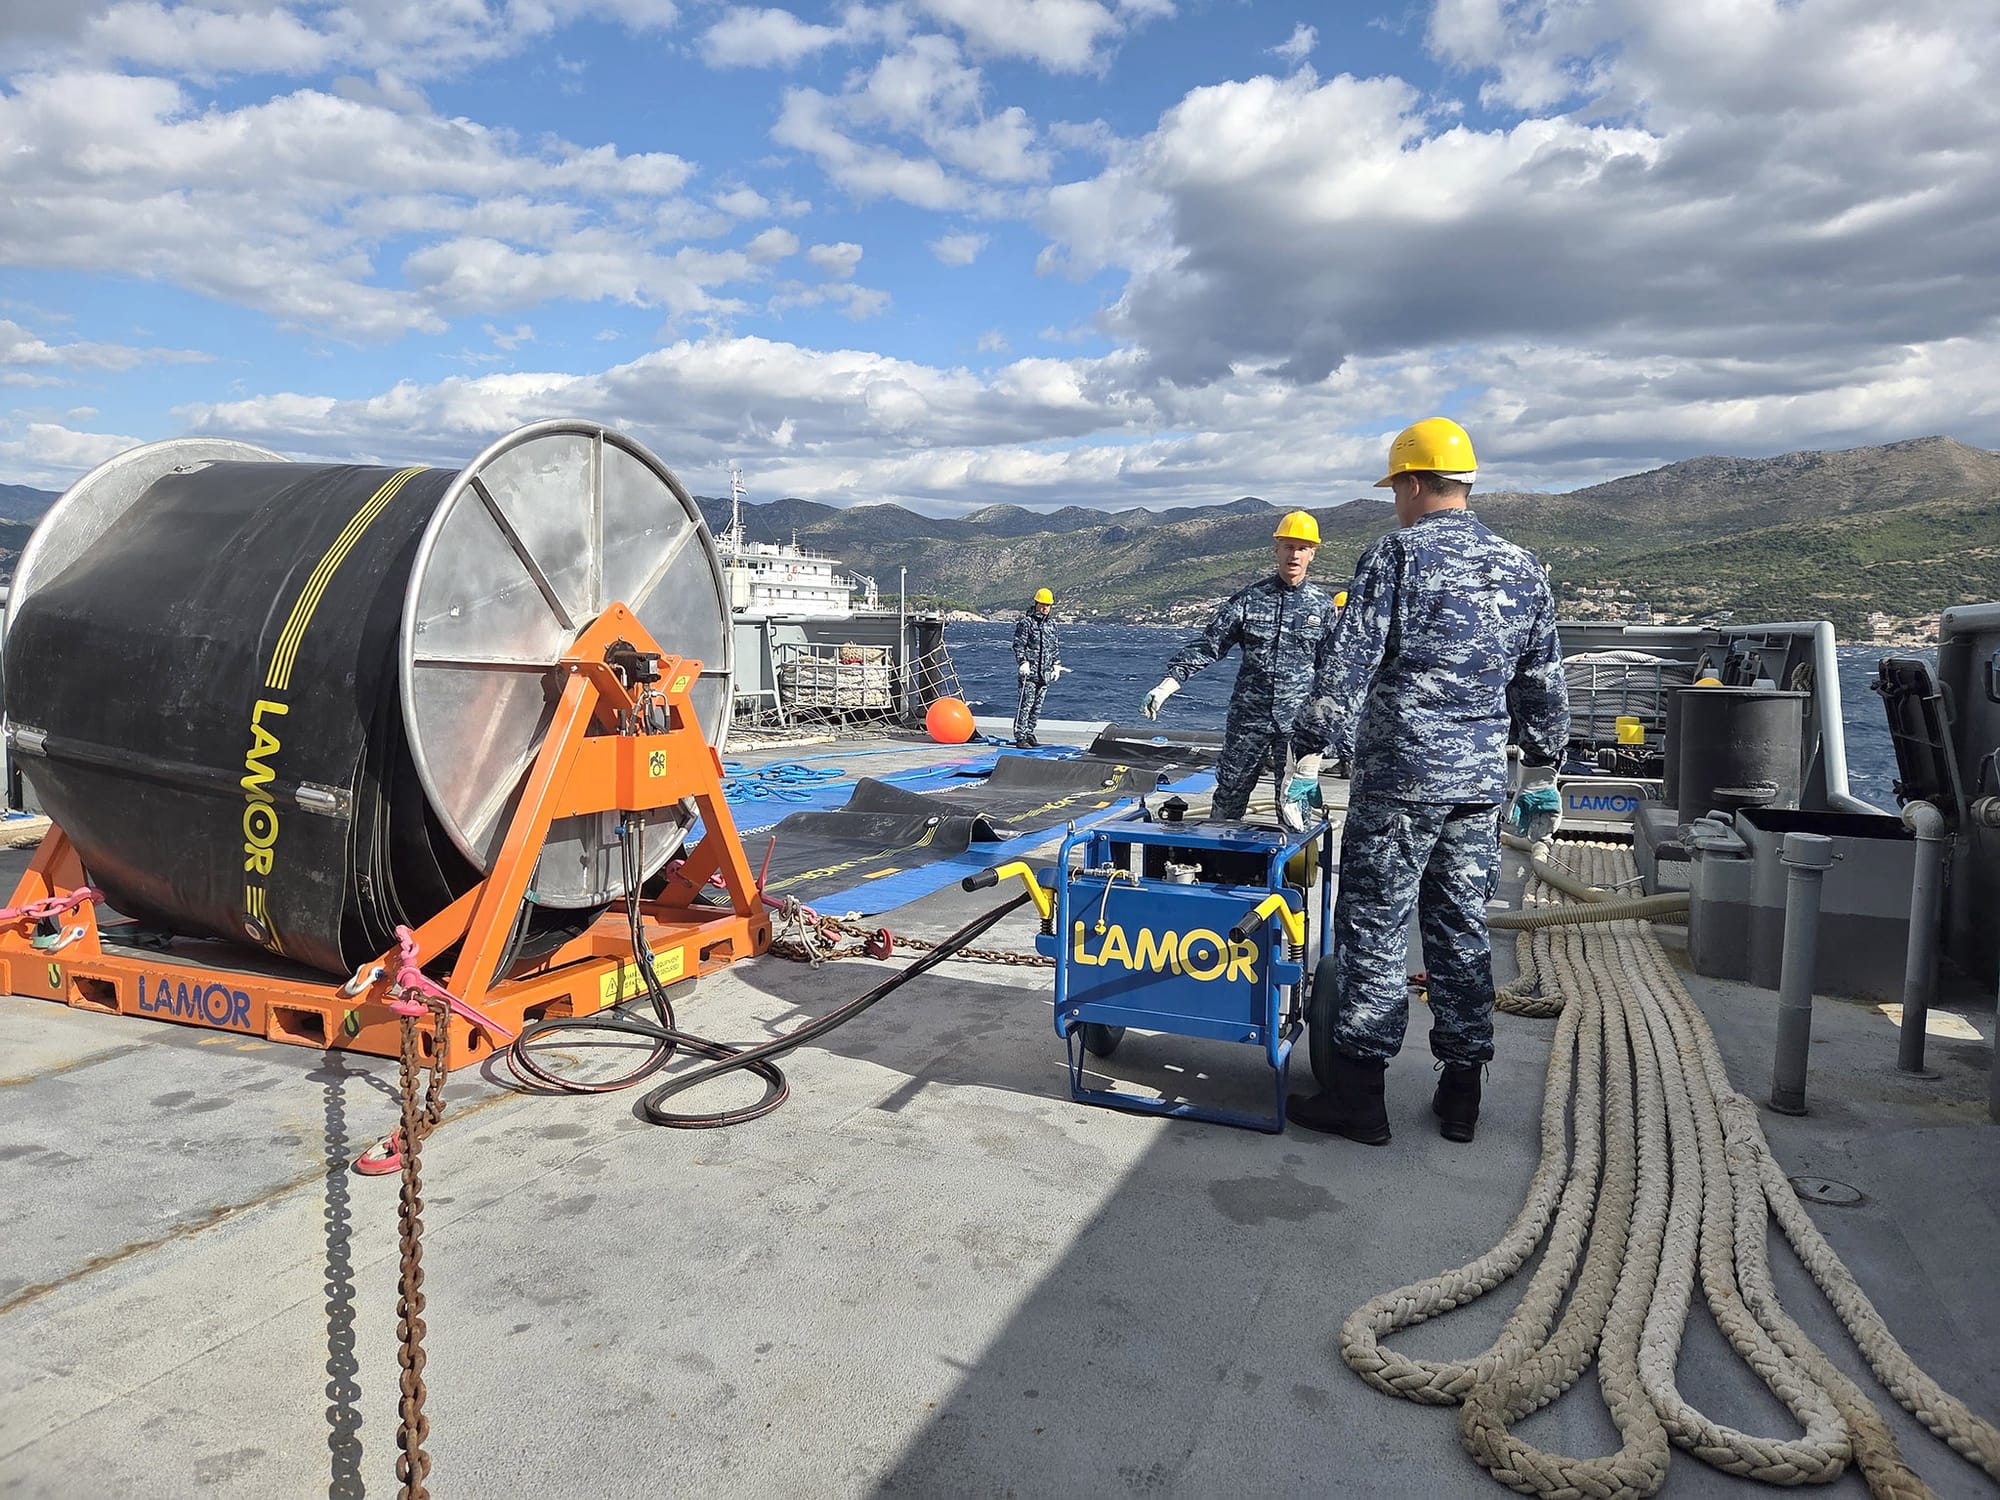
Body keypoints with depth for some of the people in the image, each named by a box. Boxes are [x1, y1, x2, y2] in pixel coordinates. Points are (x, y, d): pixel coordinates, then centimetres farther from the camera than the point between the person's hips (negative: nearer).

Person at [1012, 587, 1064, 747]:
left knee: (1037, 706, 9)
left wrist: (1056, 665, 18)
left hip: (1045, 673, 7)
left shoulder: (1051, 624, 17)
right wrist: (1023, 662, -18)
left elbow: (1054, 647, 25)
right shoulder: (1026, 622, -4)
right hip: (1029, 672, -7)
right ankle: (1020, 738, -8)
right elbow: (1018, 645, -8)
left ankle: (1029, 734, 18)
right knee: (1026, 705, -9)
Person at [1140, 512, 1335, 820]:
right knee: (1229, 796, 6)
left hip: (1298, 724, 0)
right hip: (1247, 717, 0)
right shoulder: (1248, 599, 3)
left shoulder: (1323, 605, 5)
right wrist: (1166, 685, -13)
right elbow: (1208, 645, -2)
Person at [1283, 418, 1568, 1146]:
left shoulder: (1396, 555, -8)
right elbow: (1544, 688, 16)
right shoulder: (1523, 569, 11)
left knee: (1373, 929, 1)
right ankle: (1460, 1092, 21)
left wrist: (1306, 763, -10)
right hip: (1481, 784, 6)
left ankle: (1358, 1092, 6)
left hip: (1397, 781, -6)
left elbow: (1344, 672, -13)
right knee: (1462, 928, 13)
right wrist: (1541, 779, 24)